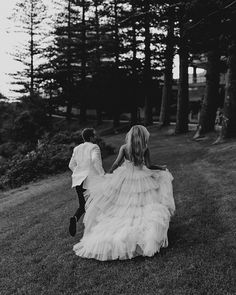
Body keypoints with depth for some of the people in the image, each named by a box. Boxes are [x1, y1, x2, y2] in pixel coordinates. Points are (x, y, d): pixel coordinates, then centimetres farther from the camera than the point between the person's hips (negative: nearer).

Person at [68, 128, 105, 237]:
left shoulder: (77, 149, 11)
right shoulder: (94, 147, -8)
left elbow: (71, 165, 14)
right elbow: (95, 160, -28)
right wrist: (102, 174, -22)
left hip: (79, 180, 5)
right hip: (92, 180, -5)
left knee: (83, 205, 13)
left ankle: (75, 218, -14)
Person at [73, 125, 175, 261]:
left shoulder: (124, 148, -3)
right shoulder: (145, 149, -6)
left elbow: (116, 164, -5)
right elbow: (149, 165, -4)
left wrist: (108, 175, 6)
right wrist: (163, 169, 12)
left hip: (124, 178, 2)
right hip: (140, 179, -1)